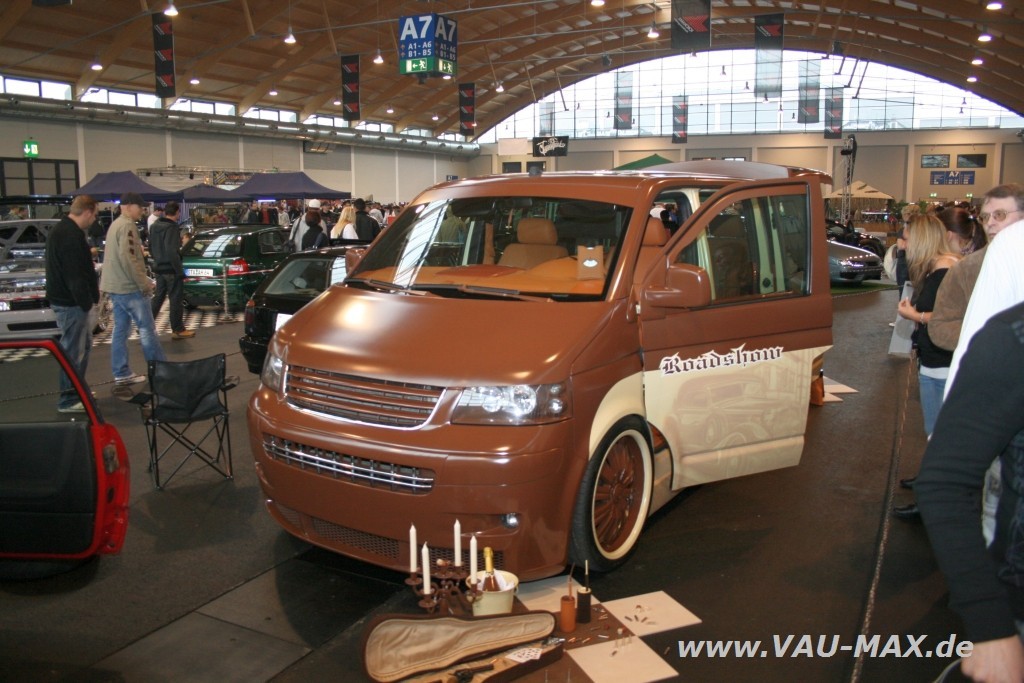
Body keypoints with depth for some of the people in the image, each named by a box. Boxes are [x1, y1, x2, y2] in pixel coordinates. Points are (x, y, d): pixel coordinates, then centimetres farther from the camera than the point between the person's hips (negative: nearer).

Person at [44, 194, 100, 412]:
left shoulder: (62, 230, 13)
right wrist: (87, 302, -20)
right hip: (72, 303, -11)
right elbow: (75, 275, -25)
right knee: (73, 350, -3)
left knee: (83, 345, 21)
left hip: (68, 299, 11)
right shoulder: (71, 236, -22)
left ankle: (78, 390, 31)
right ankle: (68, 399, 5)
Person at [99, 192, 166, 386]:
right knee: (147, 328, -2)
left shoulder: (116, 224, 18)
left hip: (115, 286, 10)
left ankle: (122, 374, 13)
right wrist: (144, 283, -17)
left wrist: (143, 280, 18)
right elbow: (127, 258, -23)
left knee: (121, 330, 10)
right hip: (128, 286, -10)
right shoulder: (127, 226, -15)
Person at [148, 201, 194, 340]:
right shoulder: (172, 228, -19)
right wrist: (180, 271, -21)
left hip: (158, 268, 8)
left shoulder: (154, 226, 9)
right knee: (175, 299, 0)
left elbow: (151, 247, 18)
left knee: (158, 297, 17)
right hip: (171, 269, -8)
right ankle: (178, 330, 5)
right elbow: (172, 252, -25)